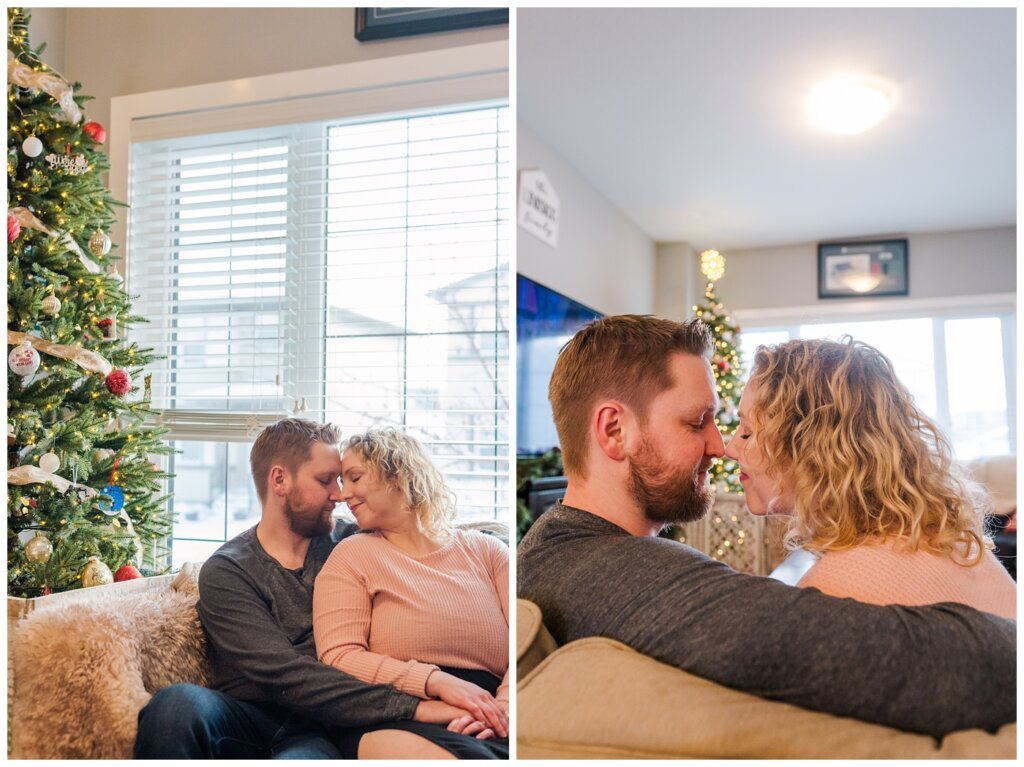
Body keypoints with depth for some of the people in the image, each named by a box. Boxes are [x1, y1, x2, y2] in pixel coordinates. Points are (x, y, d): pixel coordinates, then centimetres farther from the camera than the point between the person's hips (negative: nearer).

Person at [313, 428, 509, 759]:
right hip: (398, 720, -2)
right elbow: (338, 657, -3)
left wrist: (503, 708, -17)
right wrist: (437, 681, -16)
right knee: (468, 753, -36)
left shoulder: (486, 550, 15)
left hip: (486, 723, 3)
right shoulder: (352, 555, 11)